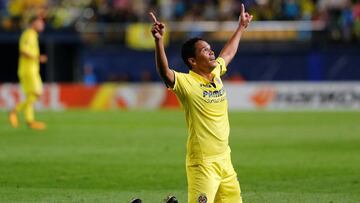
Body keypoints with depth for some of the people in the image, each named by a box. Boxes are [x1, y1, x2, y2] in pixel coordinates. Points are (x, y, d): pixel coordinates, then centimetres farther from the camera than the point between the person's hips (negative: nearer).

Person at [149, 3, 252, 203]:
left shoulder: (216, 73, 9)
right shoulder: (186, 82, -12)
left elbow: (228, 53, 29)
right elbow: (165, 72, -31)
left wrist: (241, 27, 41)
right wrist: (159, 40, -45)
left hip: (224, 160, 8)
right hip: (202, 163, -8)